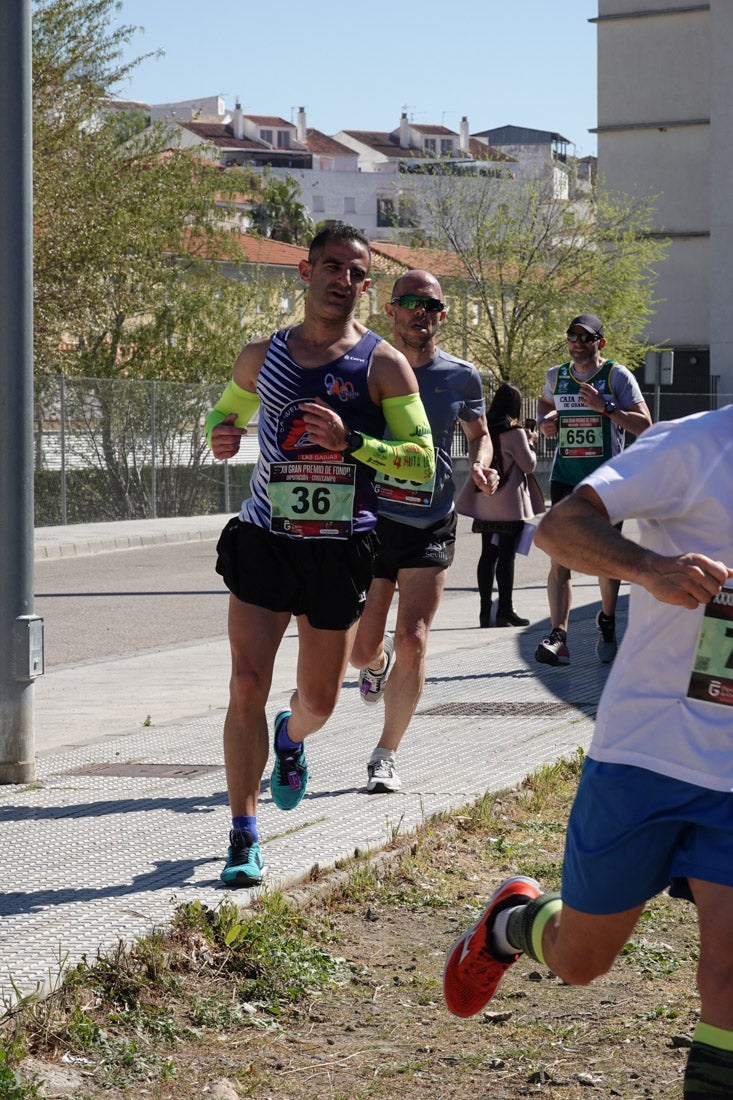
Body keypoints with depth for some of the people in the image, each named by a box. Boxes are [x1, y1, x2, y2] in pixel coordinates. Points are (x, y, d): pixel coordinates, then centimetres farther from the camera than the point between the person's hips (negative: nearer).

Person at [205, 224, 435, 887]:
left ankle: (291, 739, 50)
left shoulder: (384, 365, -3)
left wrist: (350, 442, -22)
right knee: (247, 687, -11)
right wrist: (221, 433, 0)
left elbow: (423, 461, -8)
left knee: (318, 701, 11)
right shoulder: (261, 357, 6)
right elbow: (225, 411, 24)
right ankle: (244, 838, -1)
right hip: (265, 541, 1)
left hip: (340, 552, -1)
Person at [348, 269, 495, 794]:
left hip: (430, 528, 0)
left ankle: (386, 756, 4)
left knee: (413, 642, -10)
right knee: (361, 650, 3)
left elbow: (480, 434, 17)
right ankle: (379, 663, 43)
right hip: (370, 520, 0)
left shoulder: (462, 377, 1)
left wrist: (481, 465, -3)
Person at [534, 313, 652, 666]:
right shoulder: (556, 376, 9)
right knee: (559, 560, -9)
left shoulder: (617, 376, -4)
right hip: (564, 478, 2)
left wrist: (605, 407, -21)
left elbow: (644, 425, -9)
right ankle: (558, 637, -14)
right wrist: (544, 422, 8)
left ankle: (607, 623, 32)